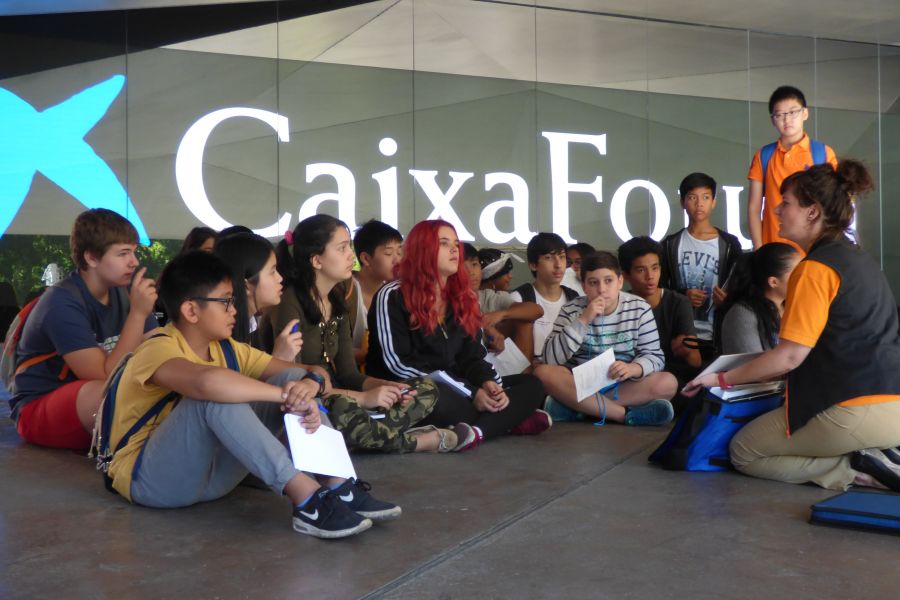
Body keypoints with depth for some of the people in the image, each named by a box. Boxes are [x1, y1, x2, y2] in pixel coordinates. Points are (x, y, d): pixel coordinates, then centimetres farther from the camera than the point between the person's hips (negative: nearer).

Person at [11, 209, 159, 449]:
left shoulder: (125, 291, 0)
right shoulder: (63, 303, -21)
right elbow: (106, 377, -27)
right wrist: (138, 313, -31)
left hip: (96, 407, 6)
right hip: (38, 410, -6)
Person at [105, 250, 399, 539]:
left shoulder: (227, 349, 6)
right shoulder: (158, 350, -19)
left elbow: (300, 374, 2)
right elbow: (208, 381, -43)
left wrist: (307, 387, -23)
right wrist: (285, 394, -34)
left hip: (209, 473, 7)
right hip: (150, 480, -7)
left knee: (295, 378, -6)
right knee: (217, 395, -35)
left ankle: (337, 485, -19)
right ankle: (305, 496, -36)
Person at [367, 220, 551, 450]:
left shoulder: (462, 298, 15)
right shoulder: (392, 297, -7)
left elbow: (473, 356, 11)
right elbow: (399, 364, -17)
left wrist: (488, 383, -15)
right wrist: (470, 394, -21)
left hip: (454, 391, 7)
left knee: (531, 385, -6)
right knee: (436, 397, -40)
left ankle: (477, 430, -27)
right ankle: (507, 420, -17)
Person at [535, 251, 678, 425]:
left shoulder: (640, 309, -2)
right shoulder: (571, 310, -5)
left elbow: (654, 357, -4)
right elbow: (550, 359, -16)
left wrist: (634, 368, -28)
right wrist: (583, 321, -24)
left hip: (624, 384, 1)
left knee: (668, 383, -26)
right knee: (543, 372, -28)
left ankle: (574, 405, -28)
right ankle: (625, 414, -32)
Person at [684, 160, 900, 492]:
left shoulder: (815, 268, -14)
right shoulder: (858, 258, 14)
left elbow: (789, 356, -15)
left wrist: (722, 379, -4)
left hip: (857, 411, -9)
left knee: (743, 452, 7)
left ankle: (854, 470, -5)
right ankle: (863, 459, 6)